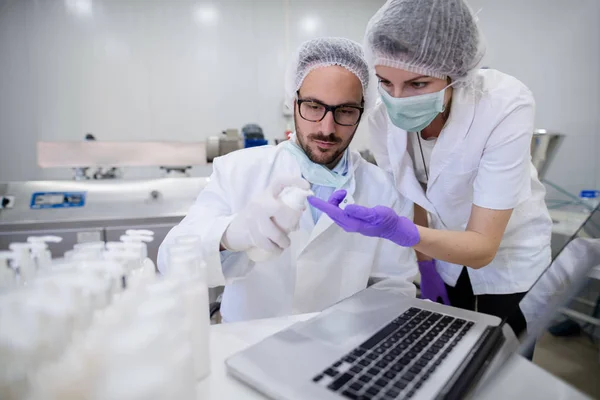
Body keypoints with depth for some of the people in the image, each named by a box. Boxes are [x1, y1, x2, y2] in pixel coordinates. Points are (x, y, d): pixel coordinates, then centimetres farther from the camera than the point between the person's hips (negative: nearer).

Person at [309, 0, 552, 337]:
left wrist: (397, 230, -48)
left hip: (510, 261, -2)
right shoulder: (385, 117, -22)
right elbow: (408, 198, -5)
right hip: (447, 248, 3)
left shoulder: (506, 105, -33)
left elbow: (483, 248, -32)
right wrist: (425, 264, -2)